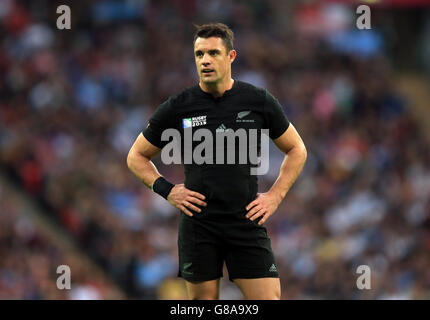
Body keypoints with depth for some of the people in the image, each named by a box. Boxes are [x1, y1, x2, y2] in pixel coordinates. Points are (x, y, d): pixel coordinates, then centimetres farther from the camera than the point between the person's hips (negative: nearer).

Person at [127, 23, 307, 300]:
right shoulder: (177, 108, 1)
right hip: (199, 223, 0)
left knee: (269, 297, -9)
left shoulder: (259, 101, 2)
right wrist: (166, 190, -1)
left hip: (247, 222, 0)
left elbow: (296, 150, 15)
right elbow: (137, 156, 13)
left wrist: (275, 196, 4)